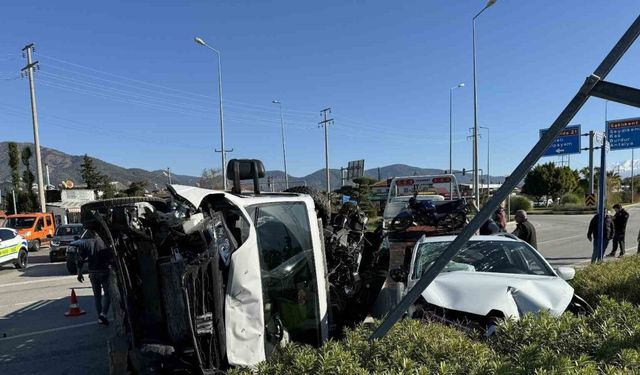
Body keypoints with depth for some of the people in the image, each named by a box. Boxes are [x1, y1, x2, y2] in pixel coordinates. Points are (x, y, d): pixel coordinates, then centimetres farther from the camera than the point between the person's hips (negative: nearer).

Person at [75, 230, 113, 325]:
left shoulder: (85, 244, 1)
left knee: (97, 295, 14)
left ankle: (100, 317, 17)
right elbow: (112, 257, -11)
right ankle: (103, 313, -10)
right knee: (107, 293, 7)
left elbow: (79, 259, 2)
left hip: (93, 272, 3)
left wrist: (79, 272, 9)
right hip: (105, 271, -3)